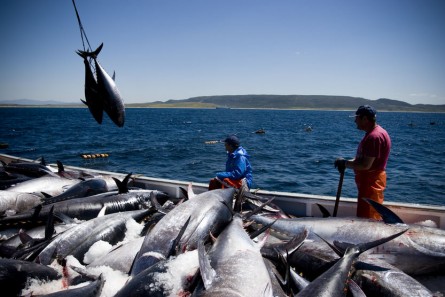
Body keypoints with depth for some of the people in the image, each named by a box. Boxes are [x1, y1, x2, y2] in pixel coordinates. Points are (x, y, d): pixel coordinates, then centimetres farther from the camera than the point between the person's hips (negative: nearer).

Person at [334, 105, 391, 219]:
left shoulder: (374, 136, -22)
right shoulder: (372, 133, 13)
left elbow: (366, 165, -25)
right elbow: (362, 157, 17)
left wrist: (345, 163, -13)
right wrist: (347, 162, 1)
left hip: (371, 182, -11)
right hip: (369, 181, 11)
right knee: (372, 217, 19)